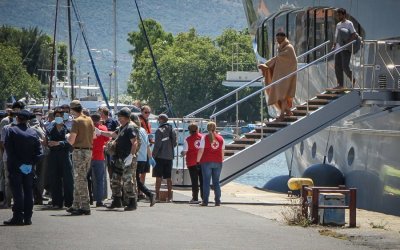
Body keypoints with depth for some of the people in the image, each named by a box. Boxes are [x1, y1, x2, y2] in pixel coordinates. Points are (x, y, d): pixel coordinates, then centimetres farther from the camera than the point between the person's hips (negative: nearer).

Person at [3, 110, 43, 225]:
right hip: (29, 168, 3)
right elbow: (39, 151, -1)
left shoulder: (11, 131, -7)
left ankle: (18, 217, -7)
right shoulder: (33, 133, 3)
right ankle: (28, 217, 8)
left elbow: (9, 150, -13)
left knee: (17, 191, -2)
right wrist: (31, 163, -3)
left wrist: (18, 163, -11)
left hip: (15, 168, -3)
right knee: (28, 192, 8)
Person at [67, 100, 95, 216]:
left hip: (79, 152, -8)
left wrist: (68, 137, 5)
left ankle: (85, 207, -7)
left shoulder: (76, 121, -14)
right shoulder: (89, 120, 9)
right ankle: (76, 205, 21)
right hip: (89, 151, 8)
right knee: (79, 179, 16)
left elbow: (71, 141, -16)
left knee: (80, 180, -4)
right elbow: (93, 136, 16)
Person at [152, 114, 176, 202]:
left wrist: (153, 155, -9)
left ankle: (157, 195, -5)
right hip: (169, 156, 6)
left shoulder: (160, 130, -10)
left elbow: (157, 144, -15)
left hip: (160, 156, -6)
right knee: (168, 177, 8)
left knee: (158, 176, -2)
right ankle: (169, 196, 7)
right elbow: (174, 144, 13)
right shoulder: (172, 130, 9)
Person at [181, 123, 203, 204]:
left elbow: (184, 152, -9)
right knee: (202, 180, 10)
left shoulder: (188, 139, -9)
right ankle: (204, 197, 12)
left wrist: (182, 153, 13)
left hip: (192, 163, -3)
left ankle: (195, 198, 1)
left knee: (194, 181, 1)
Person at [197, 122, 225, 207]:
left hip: (206, 162, -3)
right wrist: (221, 160, 21)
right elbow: (222, 151, 10)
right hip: (218, 162, 3)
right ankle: (218, 201, 6)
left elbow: (201, 150, -7)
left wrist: (198, 160, 0)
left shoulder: (205, 138, -4)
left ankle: (205, 201, -2)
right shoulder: (220, 138, 7)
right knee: (216, 182, 8)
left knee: (206, 182, 0)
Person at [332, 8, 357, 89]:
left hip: (346, 49, -7)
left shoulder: (349, 24, -4)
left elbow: (354, 35, -10)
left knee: (345, 66, -11)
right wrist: (334, 45, 11)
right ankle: (340, 84, 6)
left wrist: (348, 43, -19)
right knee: (337, 67, 2)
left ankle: (352, 80, 11)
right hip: (338, 48, 7)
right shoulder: (338, 25, 18)